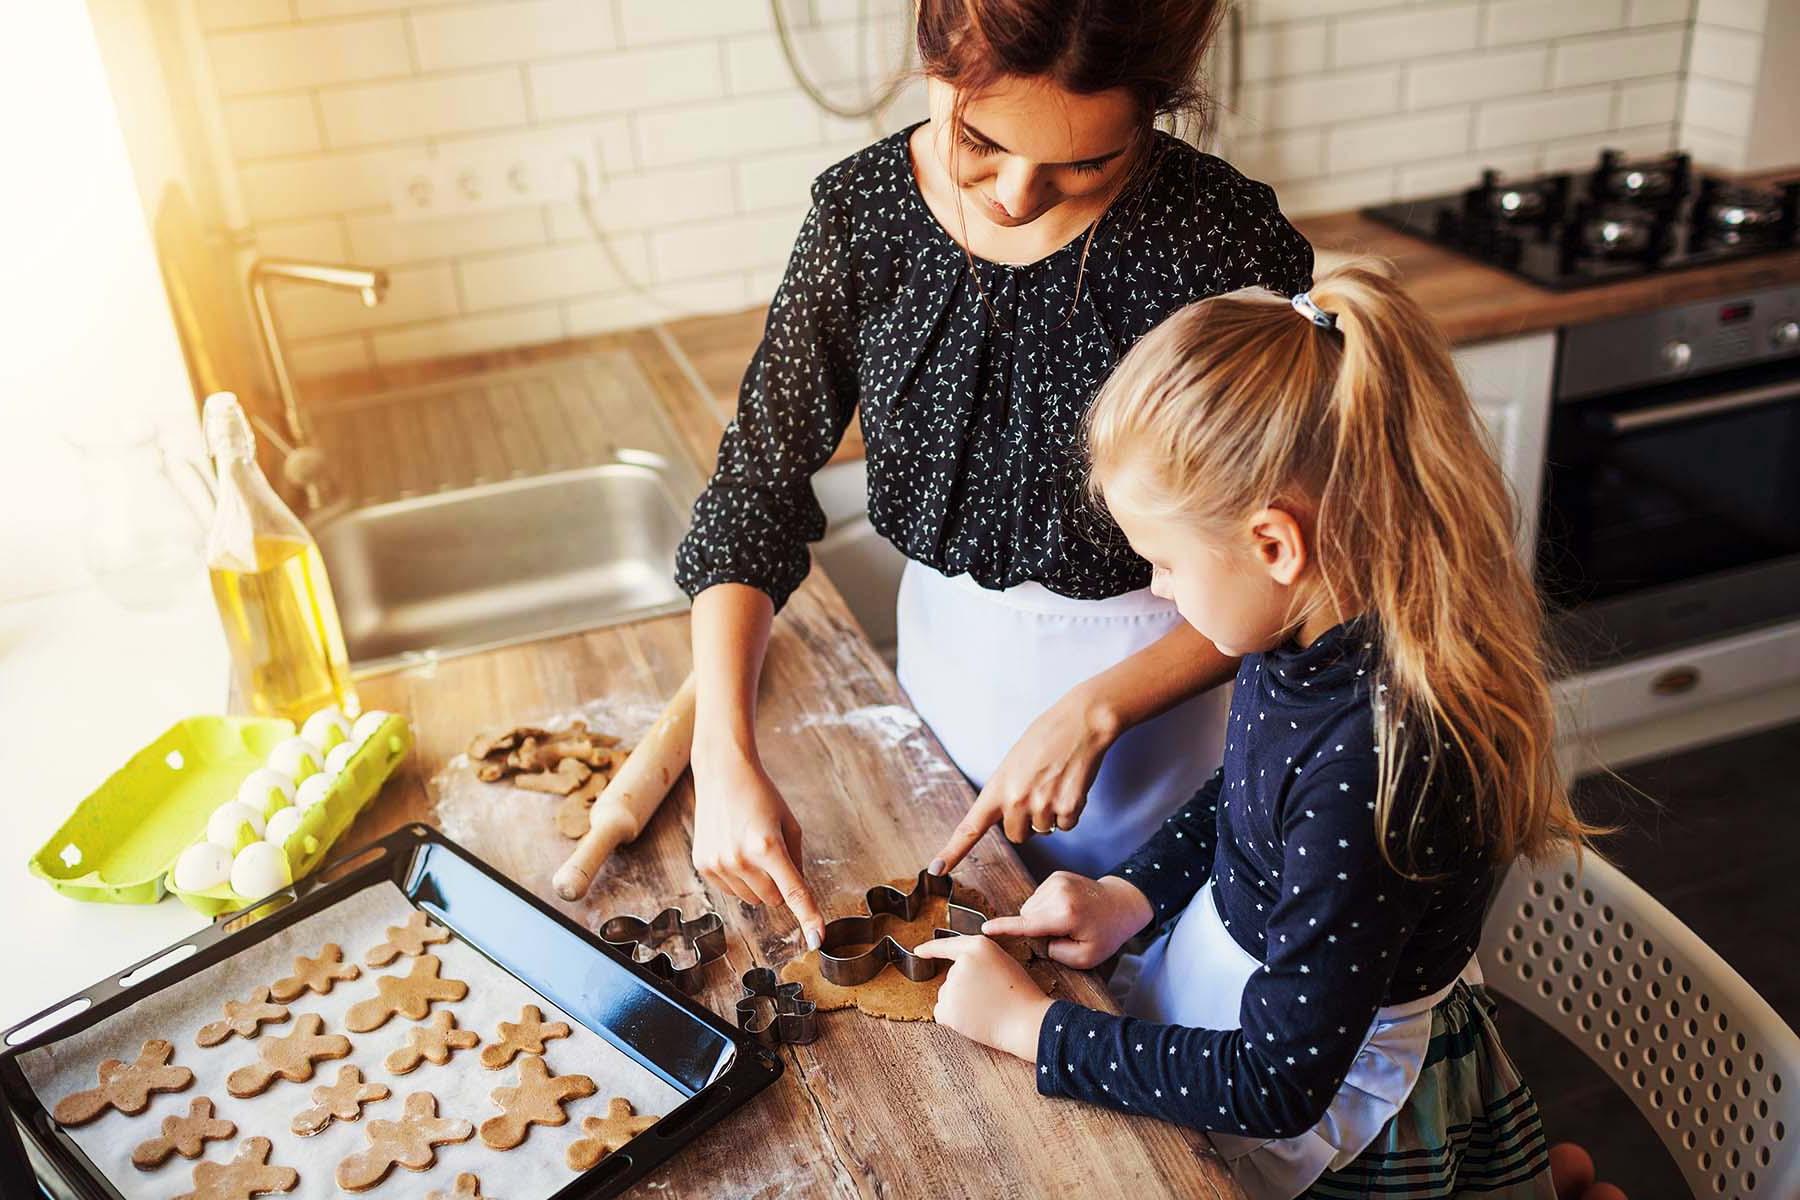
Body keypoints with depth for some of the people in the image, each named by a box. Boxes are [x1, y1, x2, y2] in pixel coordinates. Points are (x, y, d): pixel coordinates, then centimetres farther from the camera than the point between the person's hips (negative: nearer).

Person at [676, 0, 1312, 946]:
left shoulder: (1219, 238, -24)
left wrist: (1095, 711, -25)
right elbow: (757, 489, -11)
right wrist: (723, 757, -21)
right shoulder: (862, 211, -13)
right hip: (941, 645, 4)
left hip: (1142, 671, -3)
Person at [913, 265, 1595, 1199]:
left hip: (1340, 1115, -7)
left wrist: (1031, 1027, -21)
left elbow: (1280, 1084, -27)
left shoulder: (1371, 768, -34)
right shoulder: (1317, 637, -10)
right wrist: (1130, 894, 0)